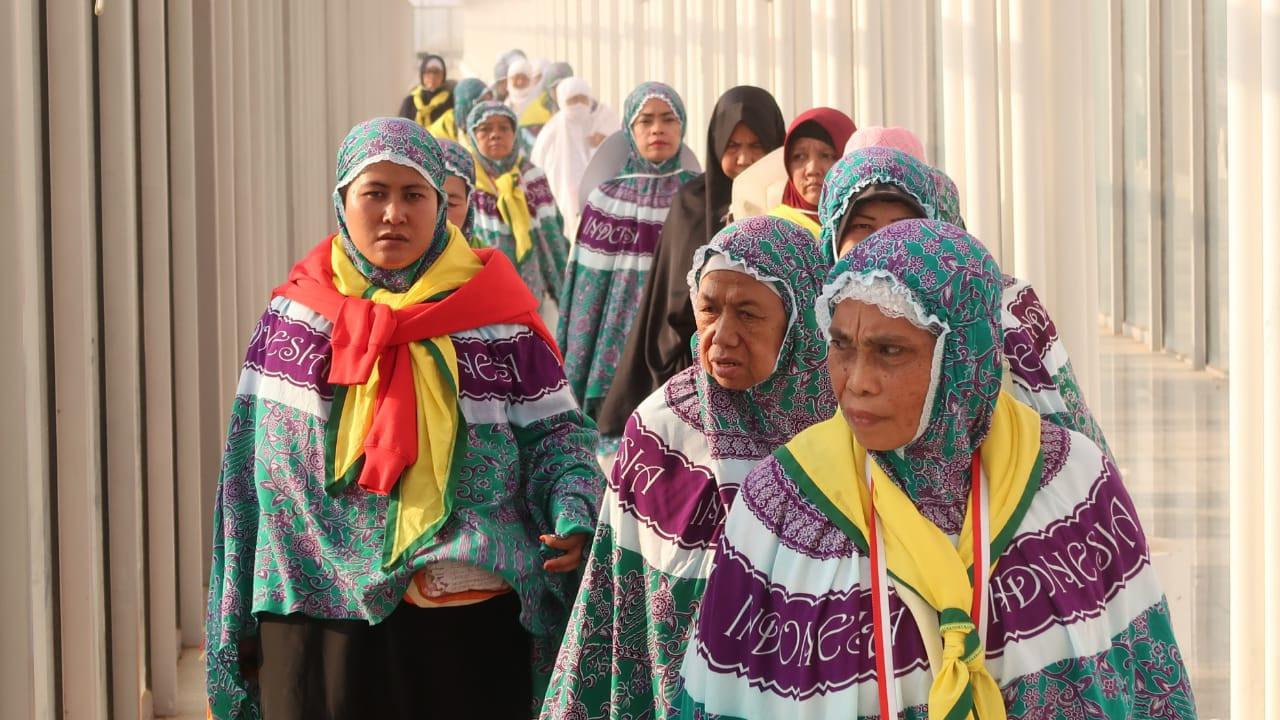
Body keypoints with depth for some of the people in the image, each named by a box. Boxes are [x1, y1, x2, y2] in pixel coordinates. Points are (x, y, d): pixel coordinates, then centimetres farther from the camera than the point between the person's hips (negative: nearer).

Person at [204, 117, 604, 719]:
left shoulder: (497, 316, -3)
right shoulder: (295, 312, 3)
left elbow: (554, 432, 1)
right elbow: (253, 457, 7)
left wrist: (572, 515, -20)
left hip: (470, 624, -1)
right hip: (321, 620, 1)